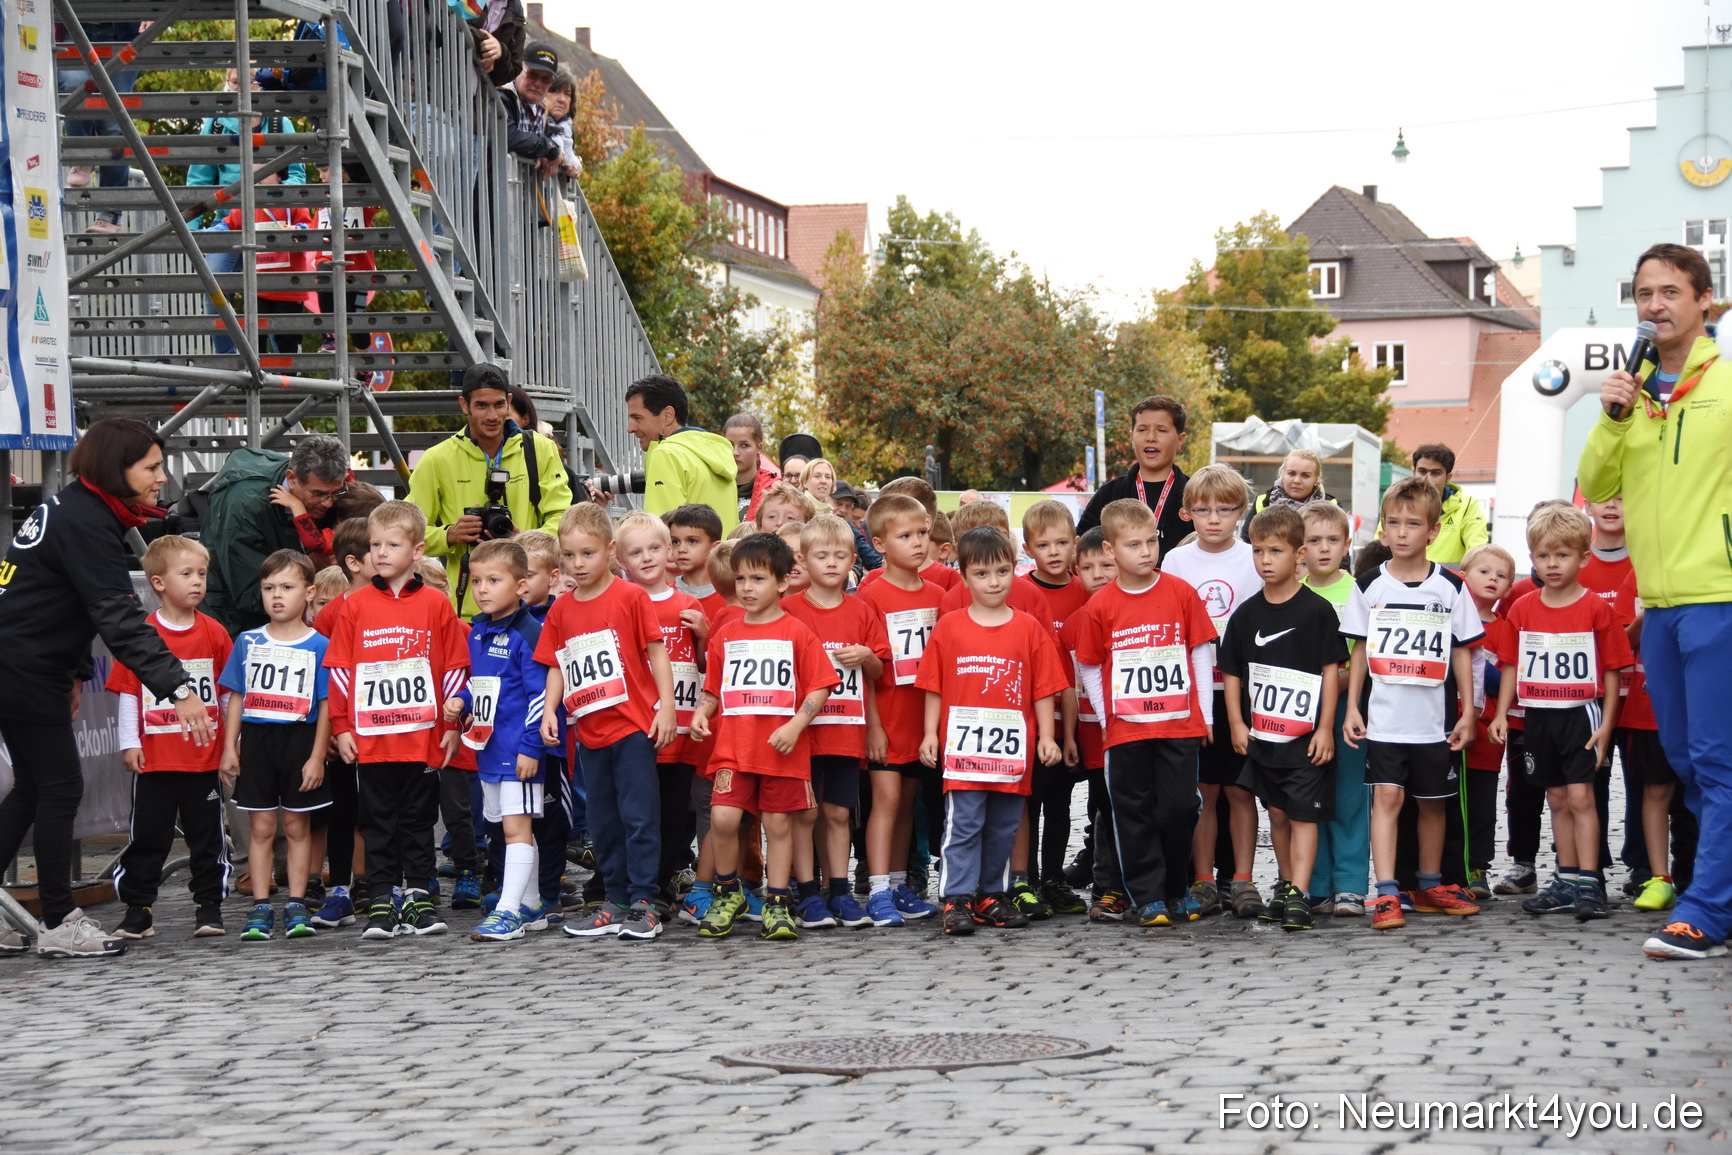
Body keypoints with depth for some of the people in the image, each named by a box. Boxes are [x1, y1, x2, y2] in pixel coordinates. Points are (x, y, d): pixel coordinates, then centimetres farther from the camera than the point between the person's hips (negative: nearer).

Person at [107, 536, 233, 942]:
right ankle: (137, 909, 13)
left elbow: (230, 692, 8)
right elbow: (127, 692, 0)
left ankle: (209, 905, 16)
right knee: (147, 834, 6)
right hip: (154, 757, -1)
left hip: (206, 756, 1)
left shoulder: (214, 633, 2)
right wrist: (128, 743, -4)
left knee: (207, 833, 7)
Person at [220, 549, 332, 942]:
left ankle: (296, 905, 11)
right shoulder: (248, 642, 7)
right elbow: (236, 697, 10)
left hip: (300, 741, -2)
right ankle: (260, 907, 7)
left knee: (297, 825, 5)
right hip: (256, 740, 2)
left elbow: (326, 705, -2)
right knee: (261, 825, 4)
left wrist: (317, 755, -8)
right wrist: (229, 747, 4)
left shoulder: (319, 646, -1)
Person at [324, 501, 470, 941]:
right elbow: (339, 669, 5)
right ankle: (381, 902, 9)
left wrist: (452, 726, 1)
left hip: (423, 737, 0)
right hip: (370, 738, 1)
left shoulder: (435, 604, 2)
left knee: (419, 819, 8)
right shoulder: (355, 605, 4)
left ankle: (418, 898, 15)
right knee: (378, 822, 5)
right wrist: (341, 727, 1)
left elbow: (454, 668, 4)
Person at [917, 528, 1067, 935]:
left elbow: (1044, 688, 5)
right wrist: (930, 734, 1)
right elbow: (933, 687, 6)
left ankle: (992, 897, 21)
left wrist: (1046, 736, -1)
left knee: (1004, 828, 10)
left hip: (1013, 749, 2)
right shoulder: (949, 628, 3)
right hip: (963, 747, -2)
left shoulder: (1030, 629, 5)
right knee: (964, 825, -4)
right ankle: (956, 900, -2)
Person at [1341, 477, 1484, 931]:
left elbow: (1462, 653, 5)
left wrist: (1467, 713, 3)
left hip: (1434, 719, 1)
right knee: (1387, 795, -11)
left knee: (1432, 802, 11)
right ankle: (1386, 895, -12)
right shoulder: (1369, 586, 2)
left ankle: (1430, 887, 26)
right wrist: (1352, 707, 2)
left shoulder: (1450, 587, 1)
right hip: (1384, 718, -1)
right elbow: (1360, 651, 7)